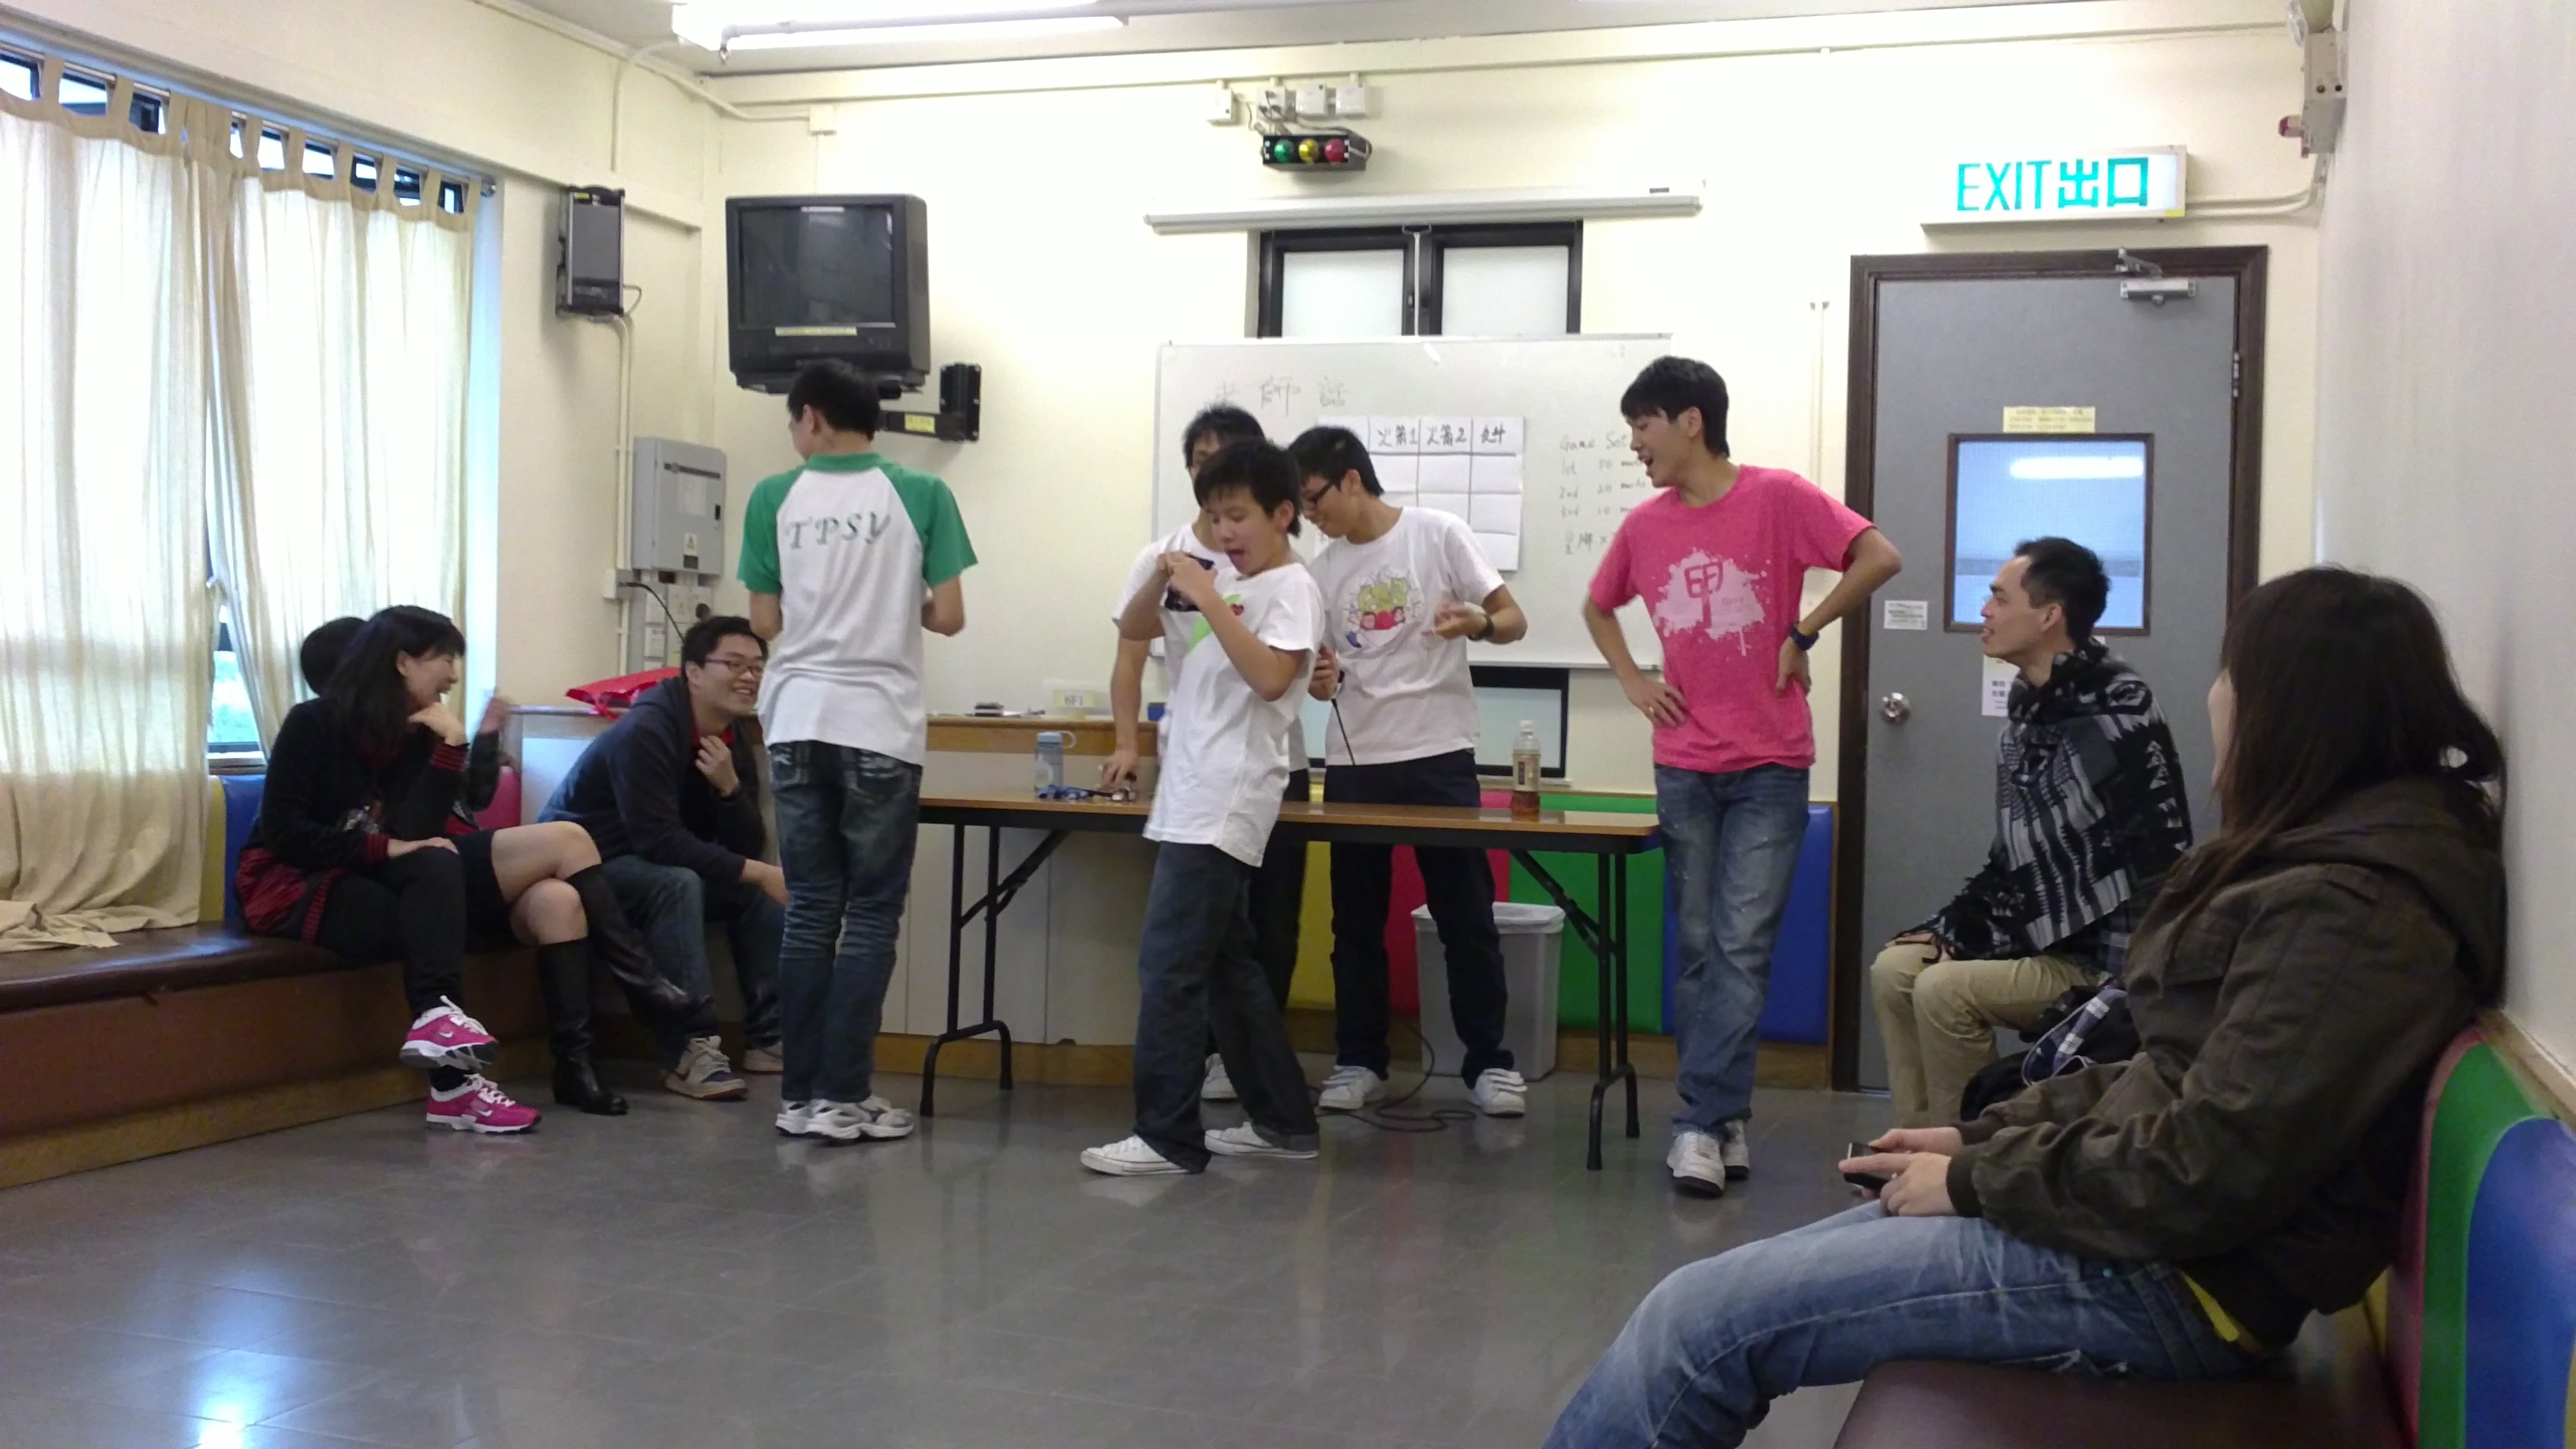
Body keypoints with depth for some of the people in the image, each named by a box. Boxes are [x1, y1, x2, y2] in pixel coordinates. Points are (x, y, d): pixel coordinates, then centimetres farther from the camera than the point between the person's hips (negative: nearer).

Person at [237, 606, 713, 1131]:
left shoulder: (418, 734, 11)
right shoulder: (314, 723, -6)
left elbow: (416, 835, -5)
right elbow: (283, 833, -16)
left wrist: (452, 746, -11)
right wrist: (385, 848, -23)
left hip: (390, 888, 7)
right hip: (303, 888, -7)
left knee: (554, 899, -18)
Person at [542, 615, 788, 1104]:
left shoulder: (735, 742, 2)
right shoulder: (645, 732, -23)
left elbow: (748, 850, -1)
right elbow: (658, 841, -29)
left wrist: (729, 787, -20)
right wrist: (755, 872, -27)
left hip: (655, 865, 9)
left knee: (760, 891, -5)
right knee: (676, 883, -34)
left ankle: (770, 1038, -3)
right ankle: (687, 1054, -35)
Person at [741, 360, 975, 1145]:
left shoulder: (774, 498, 2)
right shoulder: (921, 494, -1)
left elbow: (764, 622, 4)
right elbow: (948, 616, -3)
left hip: (798, 725, 2)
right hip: (880, 728, -2)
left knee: (808, 911, 9)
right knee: (871, 914, 4)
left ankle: (800, 1093, 11)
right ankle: (843, 1096, 3)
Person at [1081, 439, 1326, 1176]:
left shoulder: (1291, 589, -8)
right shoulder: (1224, 586, 16)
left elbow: (1270, 678, -23)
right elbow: (1132, 630, 21)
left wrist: (1209, 598, -22)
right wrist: (1163, 580, 1)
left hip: (1223, 809, -9)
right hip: (1191, 804, 9)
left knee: (1169, 967, -10)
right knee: (1225, 967, 13)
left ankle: (1168, 1136, -5)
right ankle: (1282, 1120, 21)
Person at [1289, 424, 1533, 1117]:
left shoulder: (1438, 534, -3)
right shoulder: (1321, 571, 9)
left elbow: (1514, 620, -3)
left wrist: (1477, 623, -25)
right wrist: (1320, 680, -9)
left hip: (1439, 754, -4)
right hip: (1353, 761, 4)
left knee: (1466, 916, 1)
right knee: (1356, 920, 7)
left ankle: (1489, 1062, 9)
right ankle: (1359, 1061, 17)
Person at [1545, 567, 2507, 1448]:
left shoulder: (2349, 910, -21)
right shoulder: (2331, 858, 12)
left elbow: (2208, 1174, -25)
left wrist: (1977, 1179, -13)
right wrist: (1982, 1136, 8)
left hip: (2168, 1277, -10)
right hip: (2138, 1224, 10)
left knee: (1698, 1321, -11)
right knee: (1734, 1295, 10)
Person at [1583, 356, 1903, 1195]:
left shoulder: (1778, 498, -8)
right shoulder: (1644, 526, 6)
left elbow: (1880, 558, -14)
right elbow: (1598, 606, 23)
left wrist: (1803, 633, -10)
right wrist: (1632, 682, 8)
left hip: (1770, 767, -4)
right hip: (1683, 768, 5)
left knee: (1741, 948, -8)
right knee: (1699, 952, 7)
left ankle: (1702, 1122, -7)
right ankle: (1724, 1120, 16)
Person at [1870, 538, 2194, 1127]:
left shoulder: (2118, 713, -19)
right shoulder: (2030, 705, 10)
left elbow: (2166, 866, -20)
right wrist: (1946, 926, 5)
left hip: (2106, 961, -9)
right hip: (2042, 940, 9)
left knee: (1945, 989, -23)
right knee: (1895, 969, 1)